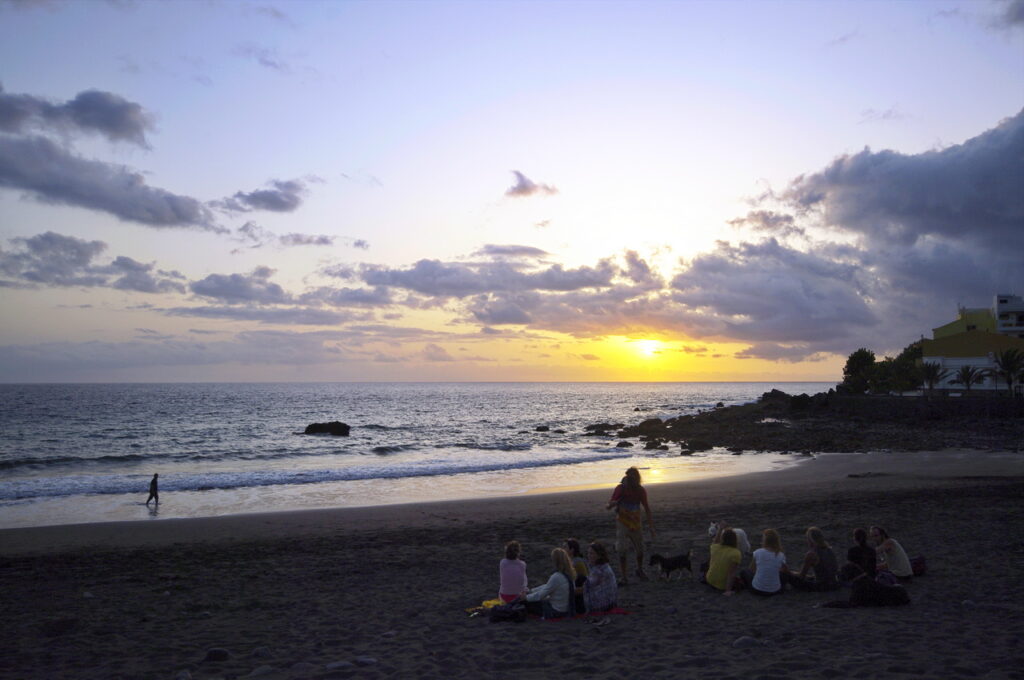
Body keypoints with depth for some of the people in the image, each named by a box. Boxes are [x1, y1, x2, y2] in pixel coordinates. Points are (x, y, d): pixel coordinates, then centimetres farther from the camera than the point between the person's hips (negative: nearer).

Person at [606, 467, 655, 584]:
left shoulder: (640, 490, -7)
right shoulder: (620, 489, -13)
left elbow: (647, 508, 1)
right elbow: (609, 506, -12)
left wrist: (651, 526, -4)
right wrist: (614, 503, -37)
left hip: (636, 523, 2)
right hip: (622, 523, -2)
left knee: (640, 550, 10)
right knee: (622, 551, -9)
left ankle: (640, 570, 37)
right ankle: (624, 577, 1)